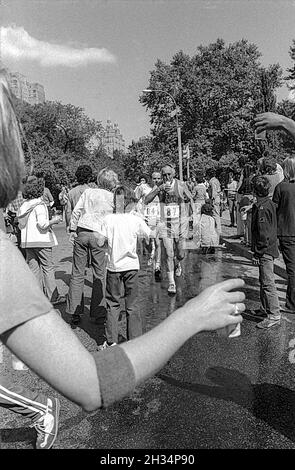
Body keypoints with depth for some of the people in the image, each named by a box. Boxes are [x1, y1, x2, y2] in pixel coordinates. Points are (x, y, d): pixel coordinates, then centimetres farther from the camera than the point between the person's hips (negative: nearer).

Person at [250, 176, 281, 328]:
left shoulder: (262, 207, -20)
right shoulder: (270, 203, 10)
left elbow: (263, 233, -21)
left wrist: (257, 253, -18)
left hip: (265, 250, -10)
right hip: (270, 248, 10)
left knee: (268, 283, -5)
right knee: (264, 281, 19)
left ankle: (274, 316, 2)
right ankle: (265, 309, 32)